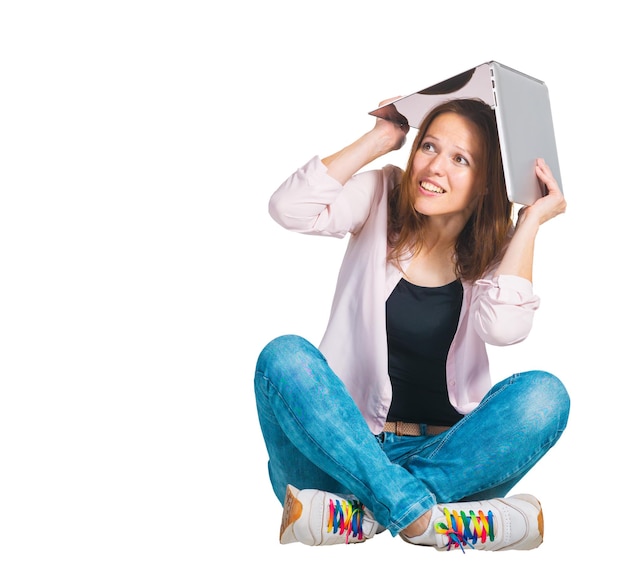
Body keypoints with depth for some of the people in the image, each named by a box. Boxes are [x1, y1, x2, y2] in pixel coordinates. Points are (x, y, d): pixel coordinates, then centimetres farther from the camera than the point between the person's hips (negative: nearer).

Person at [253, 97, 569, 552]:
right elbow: (289, 209, -15)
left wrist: (531, 220, -10)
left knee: (543, 394, -25)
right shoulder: (382, 197, 3)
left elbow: (503, 327, -19)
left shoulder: (495, 248, 3)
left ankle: (362, 515, -30)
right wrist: (380, 138, -8)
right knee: (283, 356, -27)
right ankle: (425, 519, -34)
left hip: (446, 457, 1)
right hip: (345, 449, 0)